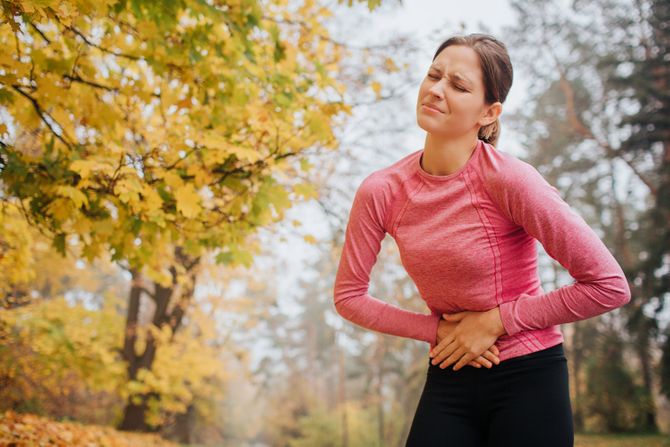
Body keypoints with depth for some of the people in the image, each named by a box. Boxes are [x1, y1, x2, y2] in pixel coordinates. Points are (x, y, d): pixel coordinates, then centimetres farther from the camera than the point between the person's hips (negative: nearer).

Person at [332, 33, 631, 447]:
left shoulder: (508, 179, -18)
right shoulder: (381, 191, -8)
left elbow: (609, 285, -16)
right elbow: (348, 295, 3)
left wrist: (496, 321, -14)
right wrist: (438, 329, -6)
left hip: (528, 380, -3)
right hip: (448, 382, 3)